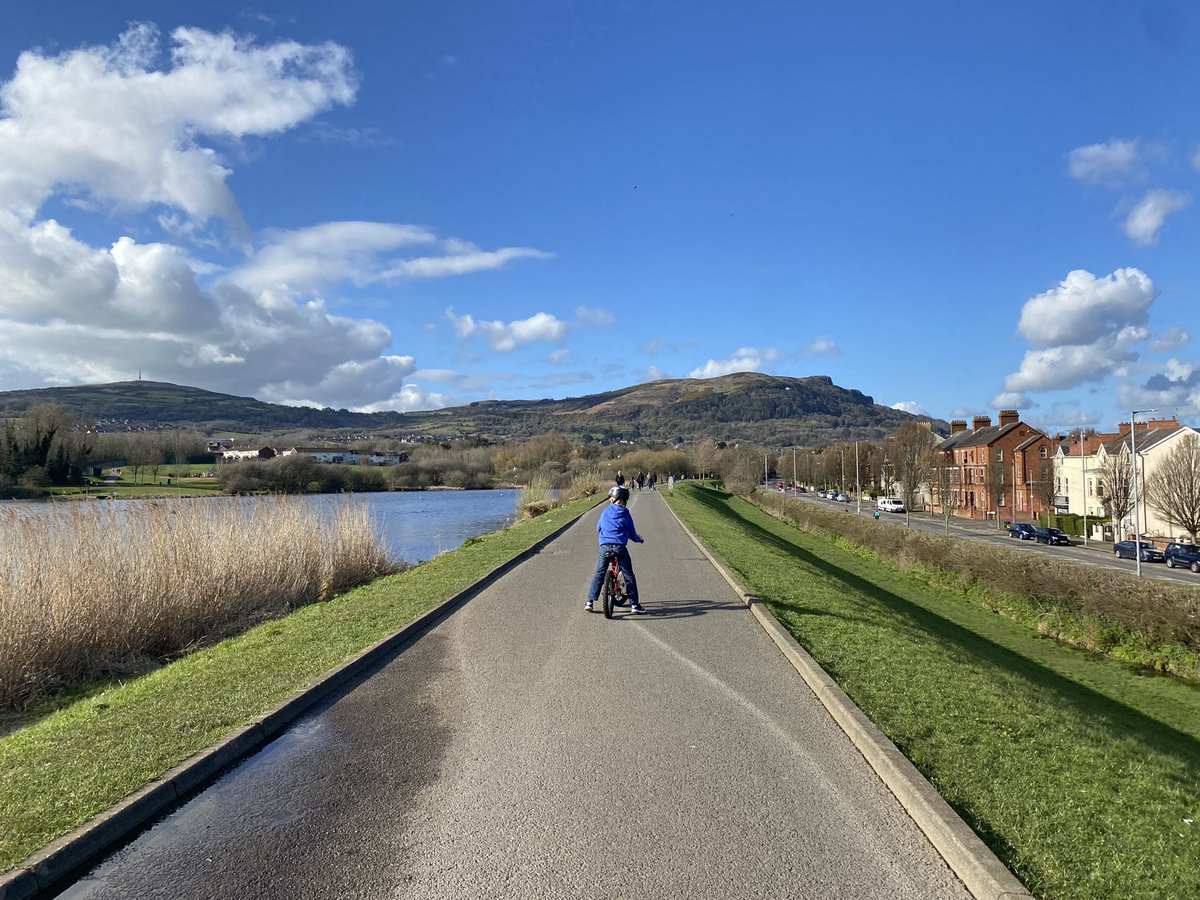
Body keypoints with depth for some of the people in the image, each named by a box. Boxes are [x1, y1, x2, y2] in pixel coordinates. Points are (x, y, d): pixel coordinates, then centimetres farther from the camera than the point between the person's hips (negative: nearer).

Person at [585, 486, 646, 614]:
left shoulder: (606, 512, 10)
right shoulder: (625, 513, 3)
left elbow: (598, 528, 23)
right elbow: (632, 533, 8)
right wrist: (639, 539, 28)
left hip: (605, 546, 2)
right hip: (620, 547, -2)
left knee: (599, 574, 10)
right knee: (628, 575, 5)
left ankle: (589, 602, 9)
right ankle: (634, 605, 6)